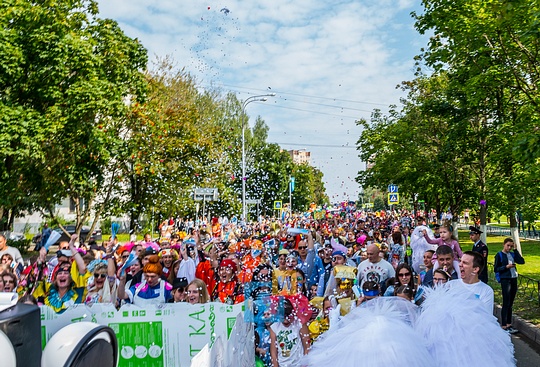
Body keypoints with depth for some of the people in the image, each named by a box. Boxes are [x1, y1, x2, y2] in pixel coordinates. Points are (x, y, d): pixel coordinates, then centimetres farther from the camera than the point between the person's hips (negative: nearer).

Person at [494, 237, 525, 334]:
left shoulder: (512, 254, 11)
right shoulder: (499, 255, -4)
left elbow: (522, 261, -4)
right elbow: (496, 269, -5)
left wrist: (516, 250, -2)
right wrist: (506, 267, -18)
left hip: (514, 280, 6)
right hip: (505, 280, -6)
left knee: (510, 304, 11)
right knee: (506, 303, -5)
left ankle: (508, 324, 19)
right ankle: (504, 326, 0)